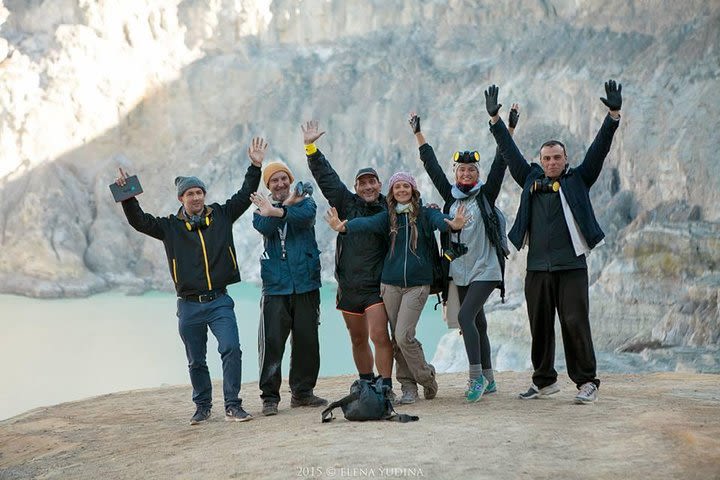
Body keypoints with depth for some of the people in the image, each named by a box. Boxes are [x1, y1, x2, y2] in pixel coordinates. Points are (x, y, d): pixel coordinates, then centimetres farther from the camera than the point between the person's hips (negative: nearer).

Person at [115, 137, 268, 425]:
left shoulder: (220, 216, 7)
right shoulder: (171, 226, 4)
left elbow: (244, 196, 9)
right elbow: (139, 221, -1)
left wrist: (255, 166, 3)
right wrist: (127, 196, -14)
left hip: (219, 302, 0)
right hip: (189, 306, 1)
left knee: (231, 349, -16)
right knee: (196, 361, 10)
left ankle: (233, 406, -10)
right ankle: (202, 407, 25)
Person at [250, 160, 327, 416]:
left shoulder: (305, 202, 8)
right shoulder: (262, 209, 11)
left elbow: (306, 216, -17)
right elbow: (264, 227, -12)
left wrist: (276, 211, -31)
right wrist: (287, 204, -19)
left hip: (306, 283, 1)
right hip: (275, 286, -1)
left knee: (307, 340, 7)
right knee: (271, 342, -8)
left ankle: (302, 392, 19)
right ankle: (270, 396, -1)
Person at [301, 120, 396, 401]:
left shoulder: (389, 209, 1)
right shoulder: (347, 204, 4)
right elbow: (326, 177, 5)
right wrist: (311, 148, 3)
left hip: (376, 285, -3)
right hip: (348, 286, 3)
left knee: (379, 336, -14)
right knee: (358, 340, 12)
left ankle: (386, 387, -9)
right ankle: (367, 385, 23)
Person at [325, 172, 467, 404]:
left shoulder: (425, 213, 0)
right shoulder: (389, 216, 6)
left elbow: (439, 220, -21)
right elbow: (367, 223, -11)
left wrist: (453, 225, -46)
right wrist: (344, 227, -32)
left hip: (417, 285, -3)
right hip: (391, 284, 4)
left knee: (404, 336, -12)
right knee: (397, 338, 5)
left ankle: (426, 378, 9)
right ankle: (408, 386, 17)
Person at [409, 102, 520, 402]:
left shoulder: (486, 194, 0)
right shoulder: (450, 196, 10)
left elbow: (500, 164, -7)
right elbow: (431, 166, 15)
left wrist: (510, 129, -12)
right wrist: (418, 133, 19)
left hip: (485, 269, -5)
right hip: (460, 272, 5)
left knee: (465, 316, -19)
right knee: (477, 323, 9)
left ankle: (476, 376, -17)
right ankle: (488, 380, 17)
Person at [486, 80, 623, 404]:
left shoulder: (578, 180, 7)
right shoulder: (531, 180, 14)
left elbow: (599, 150, -1)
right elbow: (510, 152, 16)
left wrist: (613, 116, -10)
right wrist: (495, 119, 13)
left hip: (571, 267, -3)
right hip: (537, 268, 3)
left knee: (576, 323, -6)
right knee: (540, 327, 8)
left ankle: (586, 382, 2)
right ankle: (544, 381, 20)